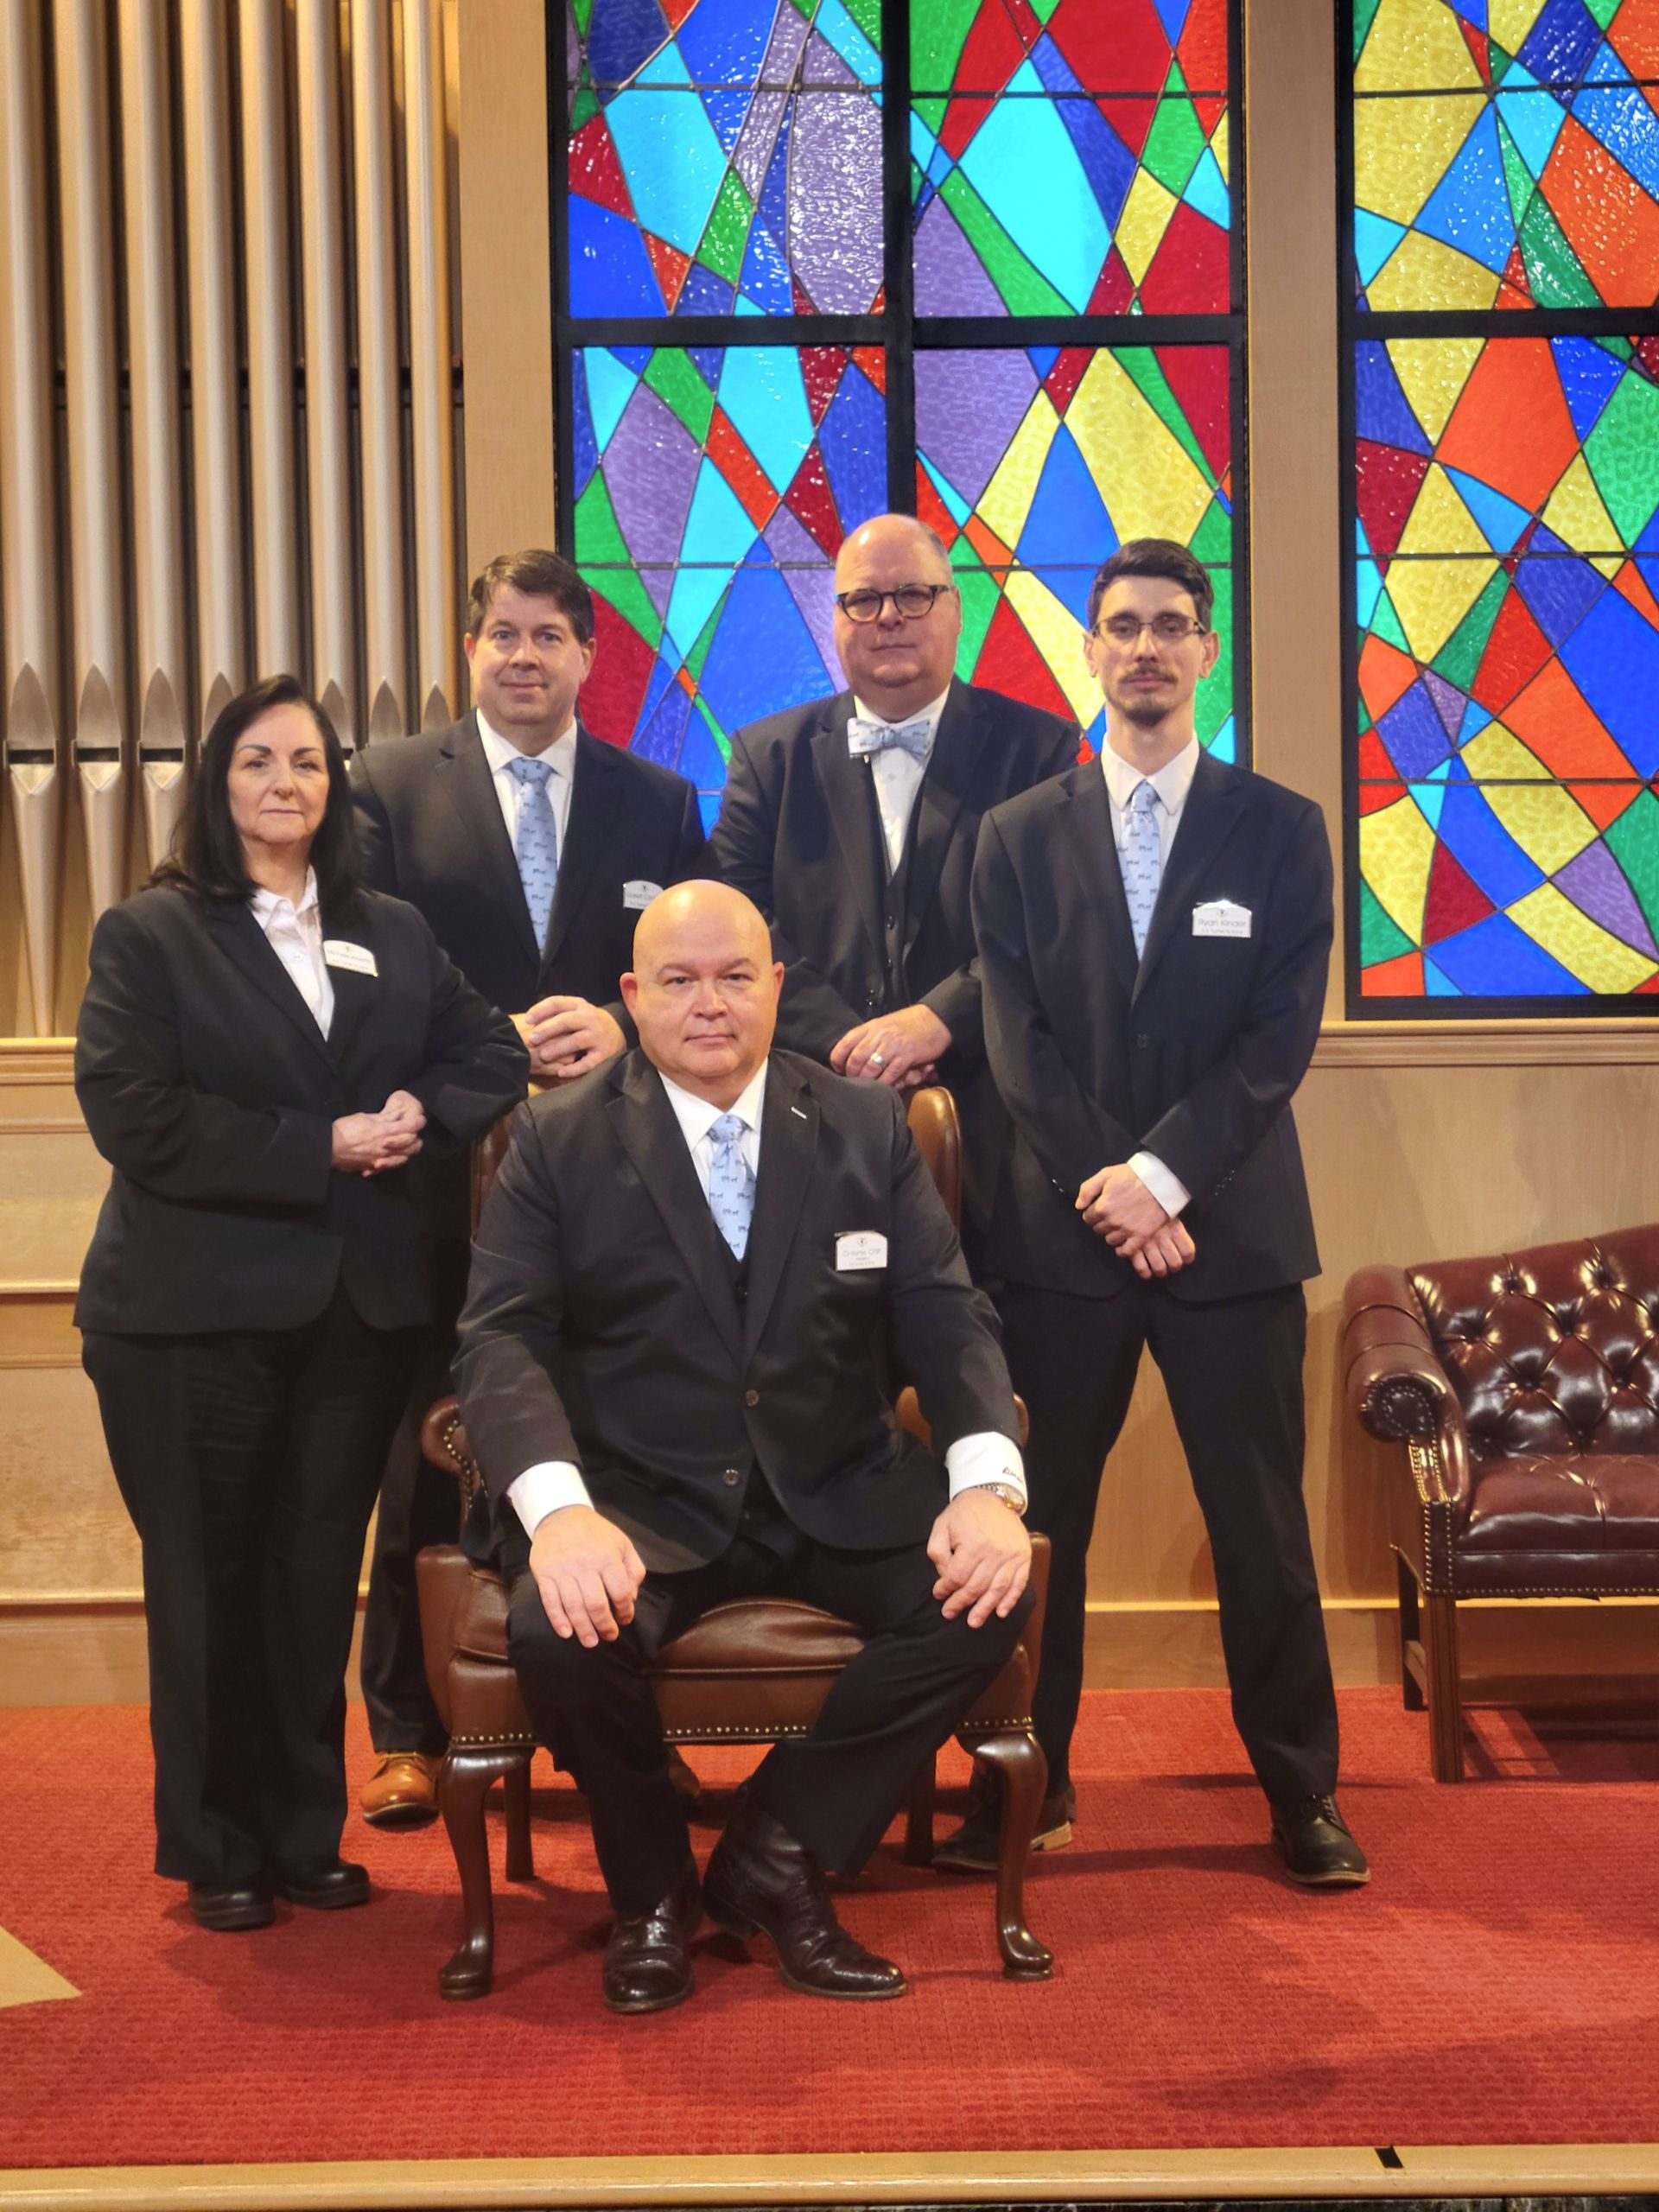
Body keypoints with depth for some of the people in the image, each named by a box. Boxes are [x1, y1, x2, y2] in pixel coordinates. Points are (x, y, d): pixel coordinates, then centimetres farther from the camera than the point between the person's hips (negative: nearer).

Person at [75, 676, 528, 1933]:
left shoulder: (395, 937, 13)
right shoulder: (151, 935, -1)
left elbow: (492, 1057, 13)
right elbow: (134, 1116, -12)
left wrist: (422, 1117, -9)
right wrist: (321, 1149, -15)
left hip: (358, 1309, 4)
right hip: (196, 1312, -3)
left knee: (320, 1581, 9)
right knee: (209, 1585, 5)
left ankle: (306, 1833, 22)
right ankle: (215, 1851, 18)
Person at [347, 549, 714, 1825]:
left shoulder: (658, 802, 11)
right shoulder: (393, 786, 5)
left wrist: (622, 1029, -13)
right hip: (447, 1177, -1)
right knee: (431, 1460, 5)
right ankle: (413, 1733, 16)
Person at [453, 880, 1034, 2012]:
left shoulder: (868, 1128, 8)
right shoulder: (558, 1141, 2)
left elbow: (948, 1315, 1)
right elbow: (504, 1336, -8)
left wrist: (988, 1484, -19)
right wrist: (558, 1509, -28)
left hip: (840, 1493, 2)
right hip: (642, 1498, -2)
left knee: (991, 1595, -24)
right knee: (557, 1630, -32)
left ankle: (777, 1856, -3)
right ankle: (653, 1890, 0)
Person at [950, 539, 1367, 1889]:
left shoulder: (1280, 829, 4)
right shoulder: (1021, 836, 7)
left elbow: (1282, 1033, -4)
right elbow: (1018, 1041, 0)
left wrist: (1164, 1171, -14)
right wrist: (1113, 1195, -10)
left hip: (1233, 1227, -1)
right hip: (1062, 1227, 1)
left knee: (1263, 1524, 4)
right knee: (1042, 1521, 6)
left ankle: (1303, 1793, 16)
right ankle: (1029, 1784, 19)